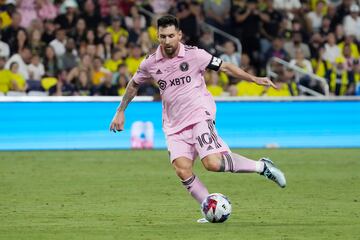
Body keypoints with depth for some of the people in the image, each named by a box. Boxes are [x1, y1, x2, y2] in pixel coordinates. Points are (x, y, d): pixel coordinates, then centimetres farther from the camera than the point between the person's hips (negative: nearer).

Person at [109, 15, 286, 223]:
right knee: (182, 170, -16)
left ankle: (262, 166, -3)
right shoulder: (150, 63, 3)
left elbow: (224, 67, 2)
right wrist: (120, 112, 22)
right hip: (174, 125, 4)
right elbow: (134, 85, 21)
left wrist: (254, 79, -4)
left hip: (200, 114, -4)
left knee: (213, 163, -23)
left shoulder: (194, 54, -7)